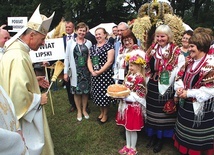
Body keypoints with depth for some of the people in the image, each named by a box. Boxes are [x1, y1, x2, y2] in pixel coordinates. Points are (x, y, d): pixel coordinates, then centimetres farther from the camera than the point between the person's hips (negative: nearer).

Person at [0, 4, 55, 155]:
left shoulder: (17, 50, 5)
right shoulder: (18, 57, -29)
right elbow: (20, 95, -34)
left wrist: (35, 80, 9)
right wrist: (39, 99, -17)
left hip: (26, 111, 10)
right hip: (23, 115, -10)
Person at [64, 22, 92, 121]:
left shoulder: (88, 43, 3)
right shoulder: (70, 42, -1)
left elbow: (91, 57, 6)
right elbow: (67, 58, -1)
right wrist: (65, 72, -4)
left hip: (86, 70, 1)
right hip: (75, 71, -1)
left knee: (86, 90, 9)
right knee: (77, 91, 7)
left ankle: (84, 110, 27)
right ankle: (79, 111, 24)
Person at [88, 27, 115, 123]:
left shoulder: (109, 46, -8)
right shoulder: (93, 47, 13)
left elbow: (109, 61, -15)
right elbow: (89, 61, 10)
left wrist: (99, 72, -16)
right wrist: (92, 71, -8)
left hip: (105, 74, -6)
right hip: (95, 75, 6)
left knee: (105, 94, 1)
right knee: (97, 94, 13)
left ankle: (105, 114, 19)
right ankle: (101, 112, 32)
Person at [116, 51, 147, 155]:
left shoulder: (140, 78, -19)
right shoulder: (129, 76, 6)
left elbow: (138, 96, -19)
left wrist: (125, 96, -23)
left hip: (134, 106, -8)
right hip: (126, 105, 8)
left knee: (133, 129, 7)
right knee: (127, 127, 19)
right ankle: (128, 146, 36)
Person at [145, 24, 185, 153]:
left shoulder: (177, 53, -11)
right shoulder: (152, 50, 6)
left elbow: (179, 71, -16)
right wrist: (148, 81, 6)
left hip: (167, 88, -4)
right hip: (153, 86, 5)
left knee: (163, 113, 9)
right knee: (152, 112, 15)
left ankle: (161, 139, 27)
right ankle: (153, 136, 33)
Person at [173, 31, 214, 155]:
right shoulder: (190, 61, 6)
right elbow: (181, 77, 11)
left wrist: (189, 93, -22)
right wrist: (179, 88, -11)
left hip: (202, 107, -7)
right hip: (186, 105, 8)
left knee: (197, 141, 9)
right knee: (185, 134, 22)